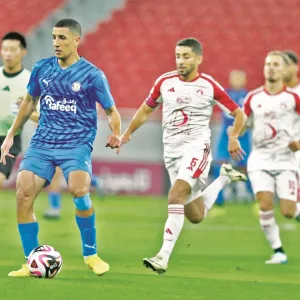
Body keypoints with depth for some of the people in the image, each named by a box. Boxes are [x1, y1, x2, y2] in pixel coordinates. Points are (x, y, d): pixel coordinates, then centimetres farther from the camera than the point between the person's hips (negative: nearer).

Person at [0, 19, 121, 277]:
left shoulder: (92, 75, -3)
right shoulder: (42, 69, 7)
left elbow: (111, 111, 5)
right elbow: (30, 101, 22)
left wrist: (116, 134, -14)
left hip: (77, 144, -4)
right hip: (42, 143, 4)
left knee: (79, 190, -29)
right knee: (23, 193, -15)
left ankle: (91, 254, -7)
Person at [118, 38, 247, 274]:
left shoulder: (209, 86, -5)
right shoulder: (164, 82, 4)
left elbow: (239, 114, 1)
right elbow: (146, 109, 20)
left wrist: (234, 138, -15)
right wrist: (127, 134, 11)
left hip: (197, 147, -5)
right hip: (172, 151, 5)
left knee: (176, 195, -26)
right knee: (195, 215, 9)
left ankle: (164, 257, -27)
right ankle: (224, 178, 39)